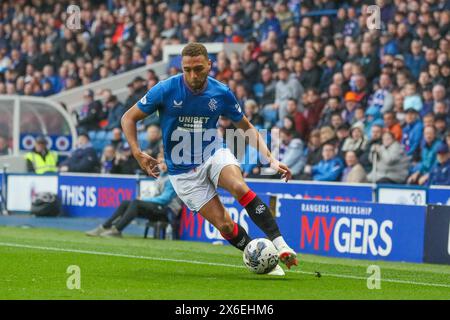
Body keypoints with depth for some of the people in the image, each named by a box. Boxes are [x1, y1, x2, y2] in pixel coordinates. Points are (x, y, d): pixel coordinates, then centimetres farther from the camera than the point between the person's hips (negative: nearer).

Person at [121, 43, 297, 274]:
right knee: (225, 225, -13)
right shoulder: (166, 90, -15)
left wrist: (270, 159, -4)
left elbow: (246, 127, 7)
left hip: (214, 155, 1)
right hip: (183, 172, -1)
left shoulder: (221, 93, -8)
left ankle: (280, 245, -31)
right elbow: (129, 118, -4)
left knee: (239, 187, -32)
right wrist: (138, 154, -19)